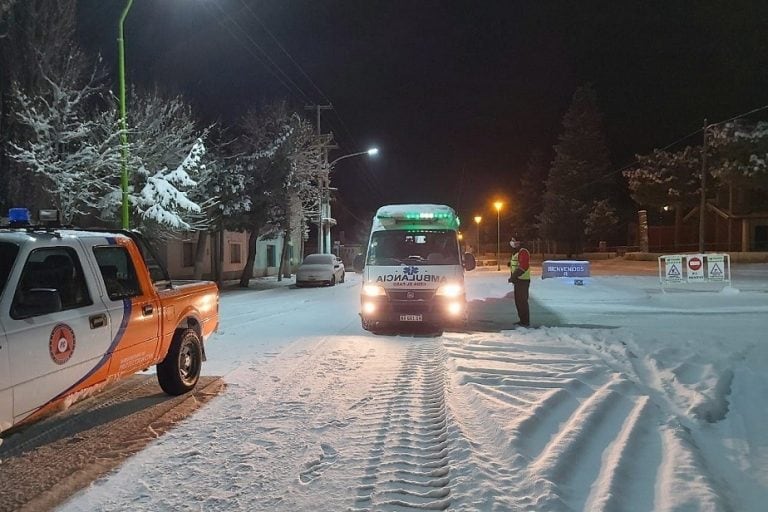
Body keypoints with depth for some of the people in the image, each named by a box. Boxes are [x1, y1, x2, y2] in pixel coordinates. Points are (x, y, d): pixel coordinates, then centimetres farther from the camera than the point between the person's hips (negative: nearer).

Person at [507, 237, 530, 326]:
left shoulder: (523, 252, -15)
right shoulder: (514, 253, 17)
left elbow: (523, 267, -25)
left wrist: (513, 277, -25)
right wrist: (513, 277, 12)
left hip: (523, 281, -10)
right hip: (517, 281, 10)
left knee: (522, 301, -7)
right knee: (518, 301, 14)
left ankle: (526, 321, -1)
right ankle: (522, 320, 23)